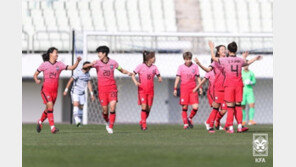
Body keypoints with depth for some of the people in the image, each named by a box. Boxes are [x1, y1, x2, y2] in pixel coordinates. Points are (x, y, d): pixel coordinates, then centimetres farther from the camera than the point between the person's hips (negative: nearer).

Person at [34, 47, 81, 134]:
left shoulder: (59, 64, 5)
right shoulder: (44, 65, -2)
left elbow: (72, 68, -1)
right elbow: (35, 74, 5)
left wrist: (77, 61, -16)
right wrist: (36, 80, -16)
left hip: (54, 90, 4)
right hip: (45, 90, -4)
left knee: (48, 109, 10)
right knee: (50, 106, -19)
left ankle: (40, 122, 37)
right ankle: (52, 127, -20)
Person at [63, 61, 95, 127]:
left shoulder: (87, 74, 7)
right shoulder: (78, 73, -15)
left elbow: (89, 84, 14)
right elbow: (70, 81, -12)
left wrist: (91, 94, 10)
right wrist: (66, 90, -12)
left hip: (82, 93, 6)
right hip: (75, 92, -6)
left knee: (81, 107, 5)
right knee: (76, 104, -22)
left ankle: (79, 121, 14)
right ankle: (76, 118, -32)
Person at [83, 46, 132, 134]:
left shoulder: (113, 62, 2)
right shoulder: (97, 63, -3)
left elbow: (121, 70, 15)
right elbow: (85, 66, -13)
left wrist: (128, 72, -5)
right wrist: (91, 64, -35)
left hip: (112, 88, 0)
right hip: (102, 88, 0)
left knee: (112, 107, -15)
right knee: (105, 109, -2)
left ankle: (110, 127, -8)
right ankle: (107, 122, 28)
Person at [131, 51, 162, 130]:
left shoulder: (154, 67, 6)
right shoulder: (141, 66, -5)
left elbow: (158, 76, 12)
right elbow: (133, 75, -4)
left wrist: (160, 79, -12)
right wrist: (135, 82, -22)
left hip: (150, 90, 4)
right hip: (142, 90, -4)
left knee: (148, 108, 2)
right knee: (144, 107, -13)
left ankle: (142, 122, 21)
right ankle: (143, 124, -7)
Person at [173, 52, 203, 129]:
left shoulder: (195, 66, 7)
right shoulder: (181, 67, 5)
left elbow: (198, 77, 11)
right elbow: (177, 78, 5)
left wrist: (200, 87, 5)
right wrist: (175, 89, 0)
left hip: (193, 89, 0)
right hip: (184, 89, 0)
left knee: (195, 107, -10)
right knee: (184, 108, 0)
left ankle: (190, 118, 16)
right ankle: (185, 124, 9)